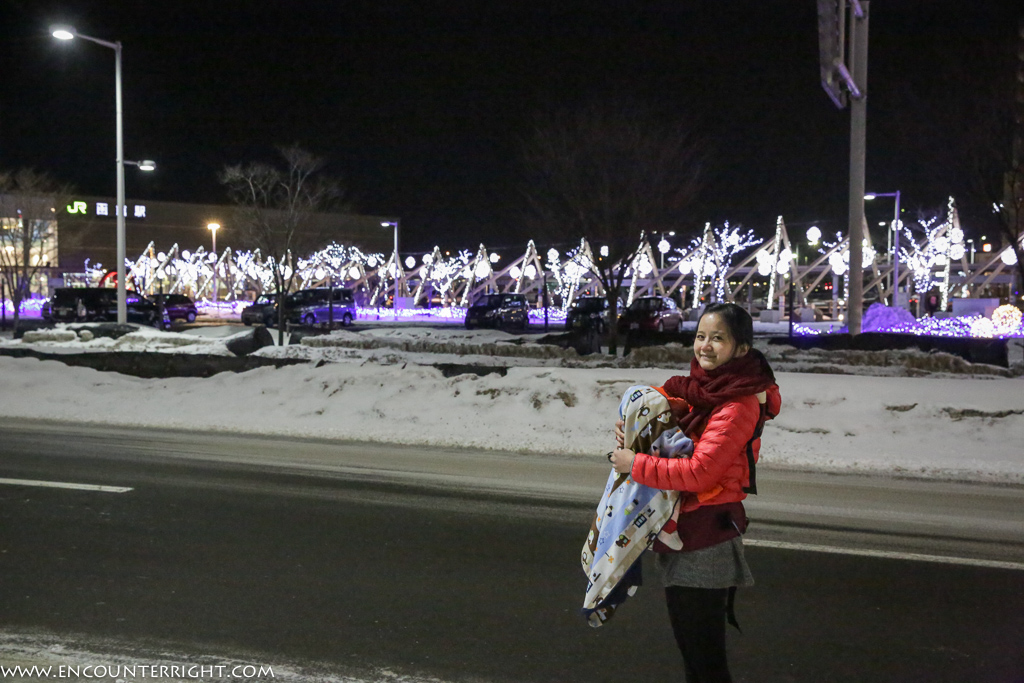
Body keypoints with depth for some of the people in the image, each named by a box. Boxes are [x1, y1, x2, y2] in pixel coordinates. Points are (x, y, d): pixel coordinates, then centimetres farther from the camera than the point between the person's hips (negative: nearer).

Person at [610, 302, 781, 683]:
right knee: (688, 647, 21)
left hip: (705, 543, -9)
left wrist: (636, 464, -17)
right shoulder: (699, 389, 7)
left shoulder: (739, 406, -18)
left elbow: (699, 472, -26)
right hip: (679, 533, 9)